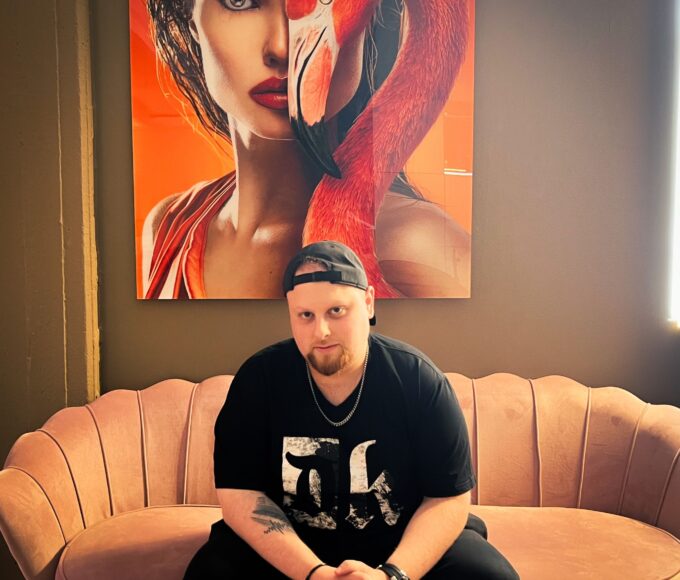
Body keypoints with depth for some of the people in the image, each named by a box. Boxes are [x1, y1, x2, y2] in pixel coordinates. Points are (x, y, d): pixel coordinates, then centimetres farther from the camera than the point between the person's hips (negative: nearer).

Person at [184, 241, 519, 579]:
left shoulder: (419, 379, -14)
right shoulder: (259, 378, -12)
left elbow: (448, 499, -11)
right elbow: (238, 494, -13)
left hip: (403, 542, 0)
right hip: (290, 544, 1)